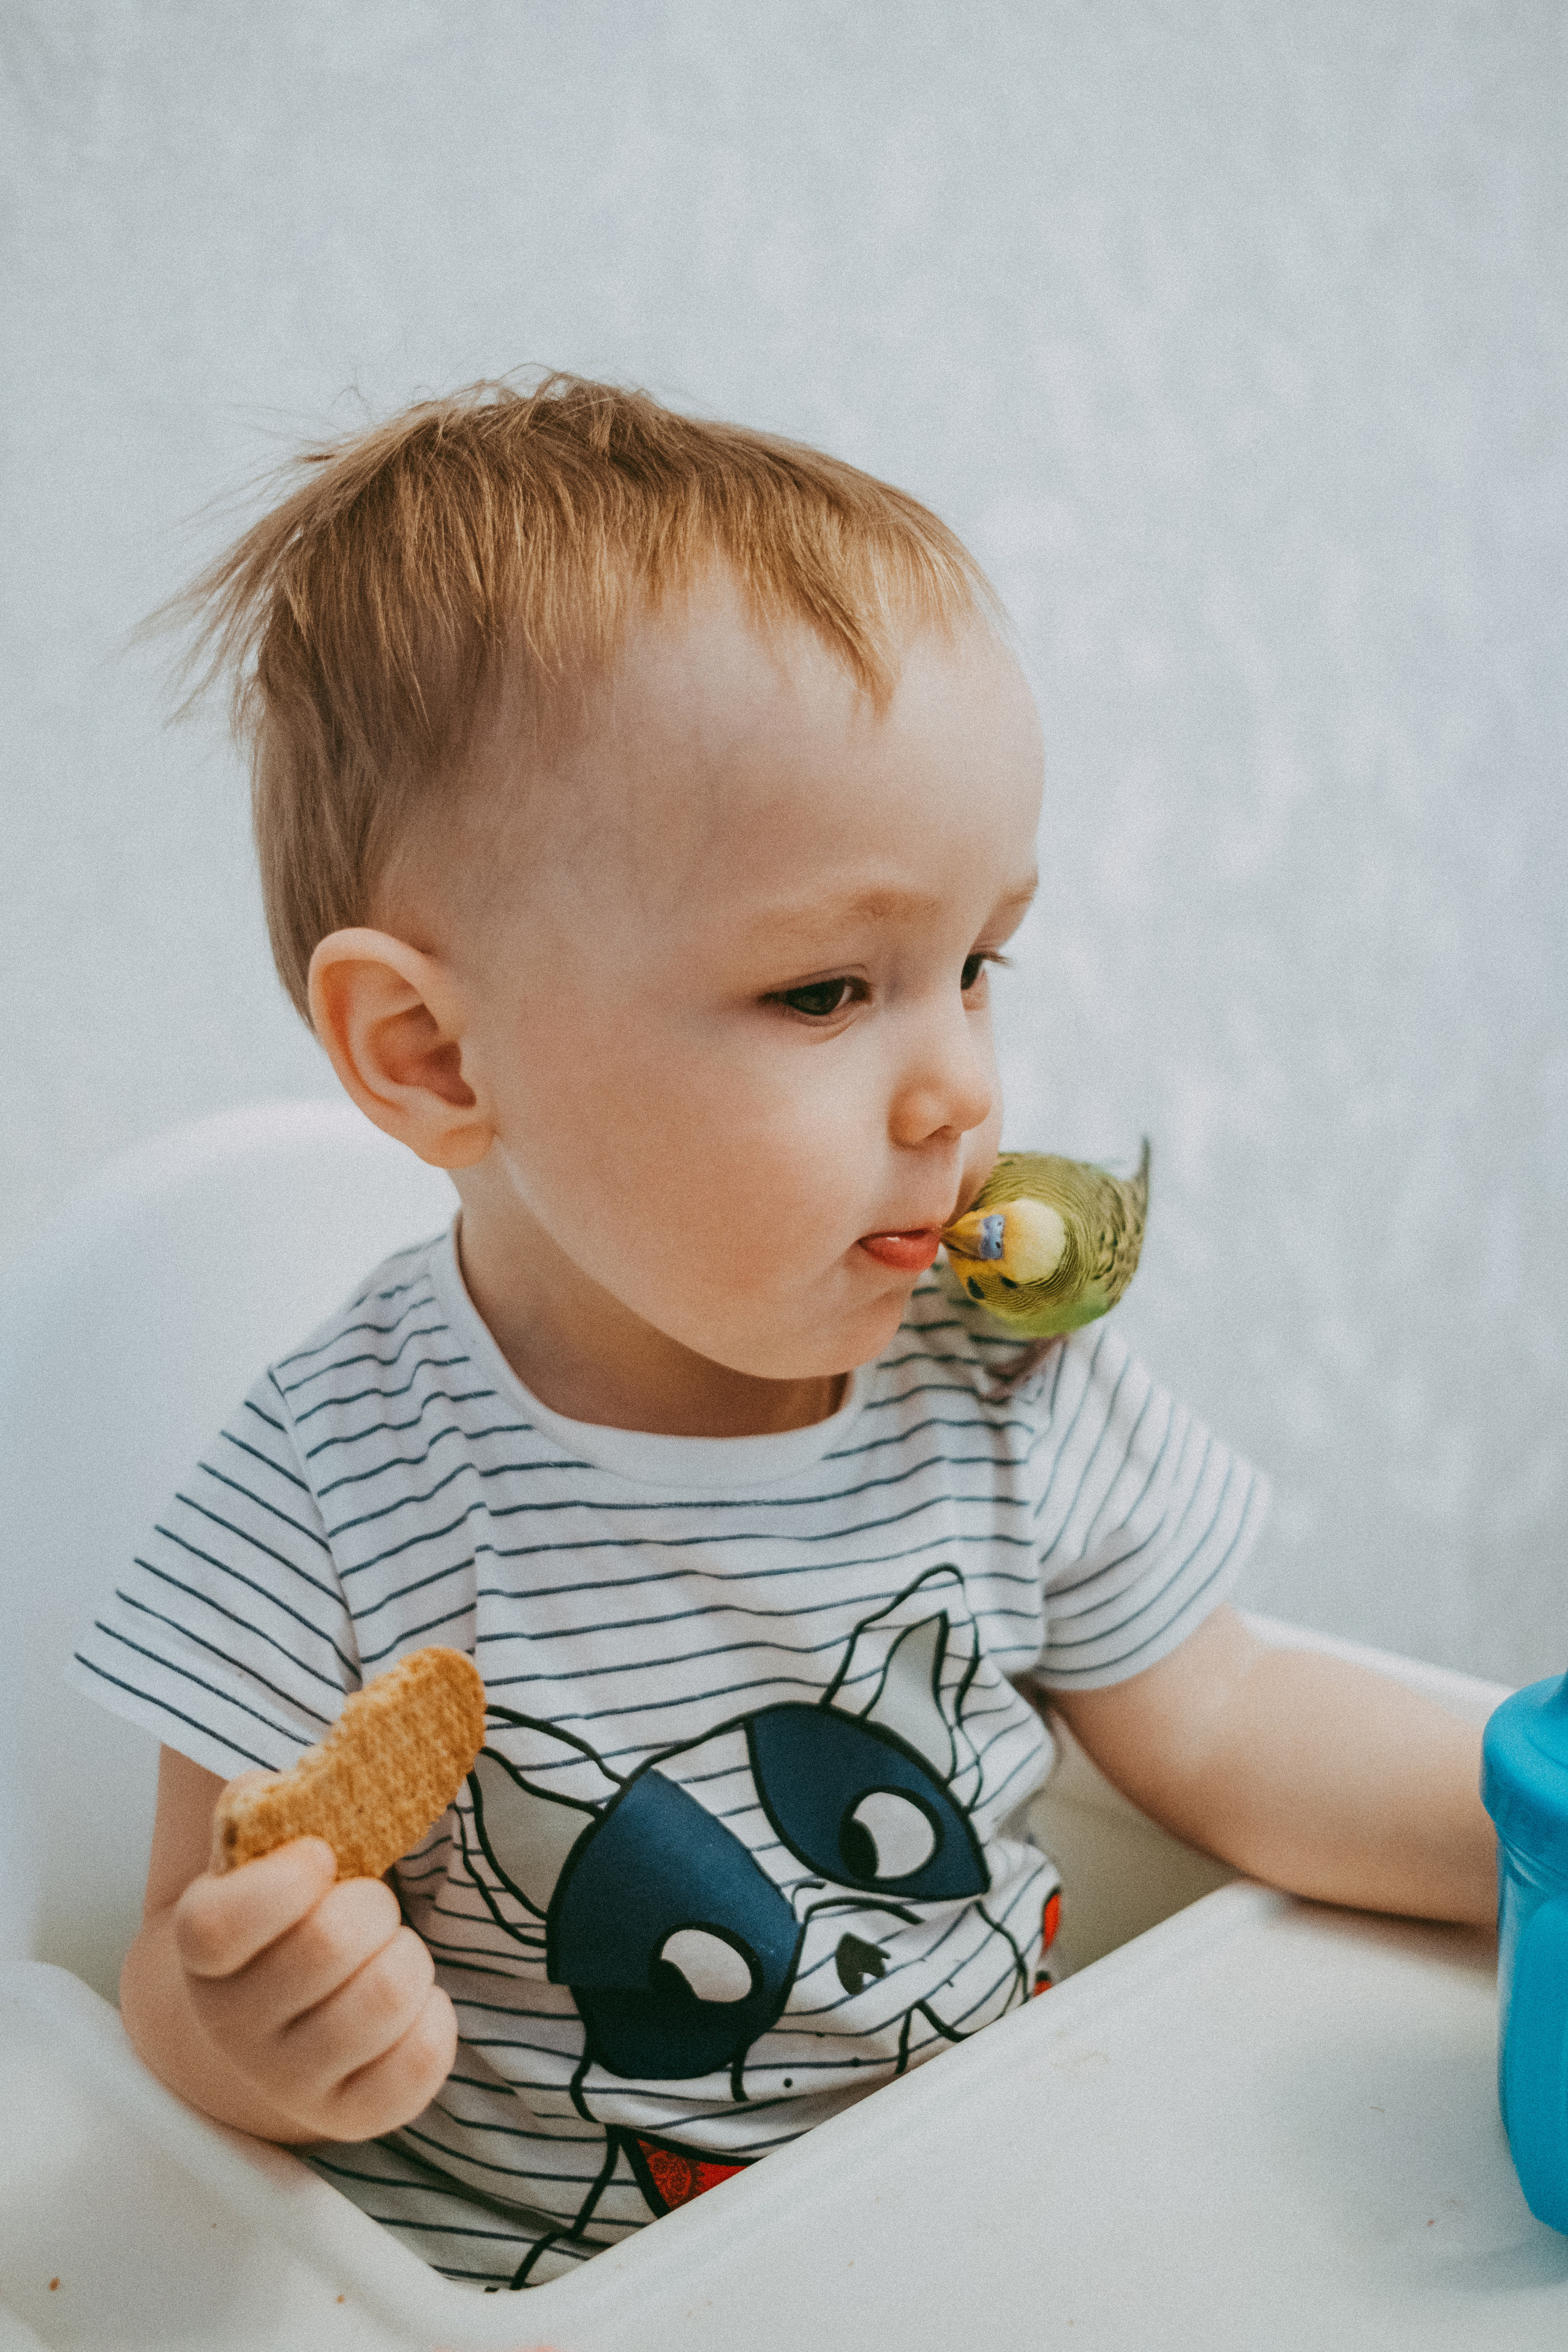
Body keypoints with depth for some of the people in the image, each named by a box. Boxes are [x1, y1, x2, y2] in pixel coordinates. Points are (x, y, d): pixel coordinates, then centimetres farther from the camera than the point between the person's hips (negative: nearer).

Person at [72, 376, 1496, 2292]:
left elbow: (1231, 1739, 4)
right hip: (521, 2276, -1)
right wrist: (249, 2036, -30)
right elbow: (190, 1984, -9)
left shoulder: (1009, 1395, -8)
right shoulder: (329, 1501, -19)